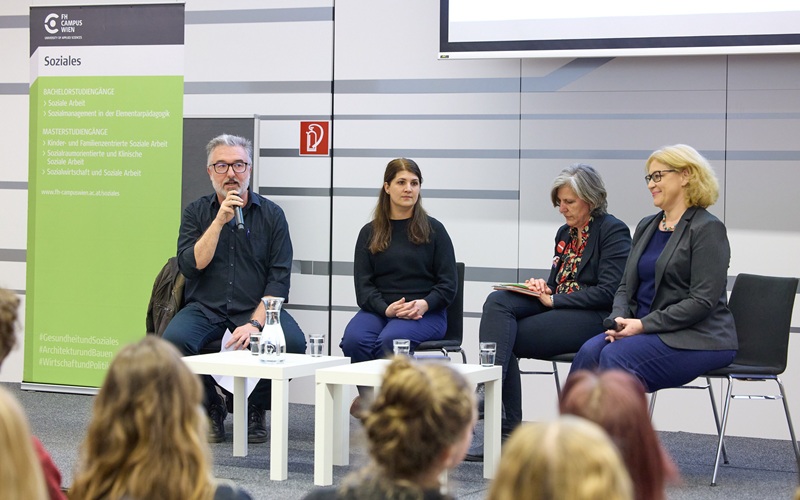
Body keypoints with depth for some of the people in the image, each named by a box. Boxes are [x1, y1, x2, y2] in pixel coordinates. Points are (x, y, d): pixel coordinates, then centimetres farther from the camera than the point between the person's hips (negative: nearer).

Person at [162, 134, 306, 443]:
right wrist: (220, 221, -13)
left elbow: (279, 279, -2)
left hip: (256, 309, 0)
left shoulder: (271, 214, 5)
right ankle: (209, 407, -4)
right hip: (206, 309, 0)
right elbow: (189, 266, -7)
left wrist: (255, 323, -17)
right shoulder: (197, 212, 8)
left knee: (293, 342, -30)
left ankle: (256, 408, -1)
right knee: (174, 339, -31)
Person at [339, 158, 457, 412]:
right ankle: (370, 401, -14)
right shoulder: (370, 232, 14)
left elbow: (448, 284, 5)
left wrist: (424, 304, -16)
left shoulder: (433, 229, 9)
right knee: (354, 339, -31)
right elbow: (363, 284, 6)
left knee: (388, 341, -34)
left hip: (425, 313, -2)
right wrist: (387, 308, -14)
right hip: (378, 309, 2)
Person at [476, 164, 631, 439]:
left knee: (506, 338, -24)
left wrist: (553, 300, -14)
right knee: (497, 301, -21)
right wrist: (542, 288, 1)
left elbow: (608, 292, -14)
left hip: (594, 317, -8)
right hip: (556, 307, 8)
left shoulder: (614, 231, -5)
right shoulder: (565, 233, 20)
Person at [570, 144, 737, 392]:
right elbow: (626, 287, 17)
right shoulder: (646, 226, 18)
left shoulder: (707, 229, -7)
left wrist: (644, 324, -18)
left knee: (616, 355, -29)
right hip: (644, 330, 7)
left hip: (697, 338, -7)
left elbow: (702, 302, -15)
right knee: (590, 351, -22)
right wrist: (619, 320, -6)